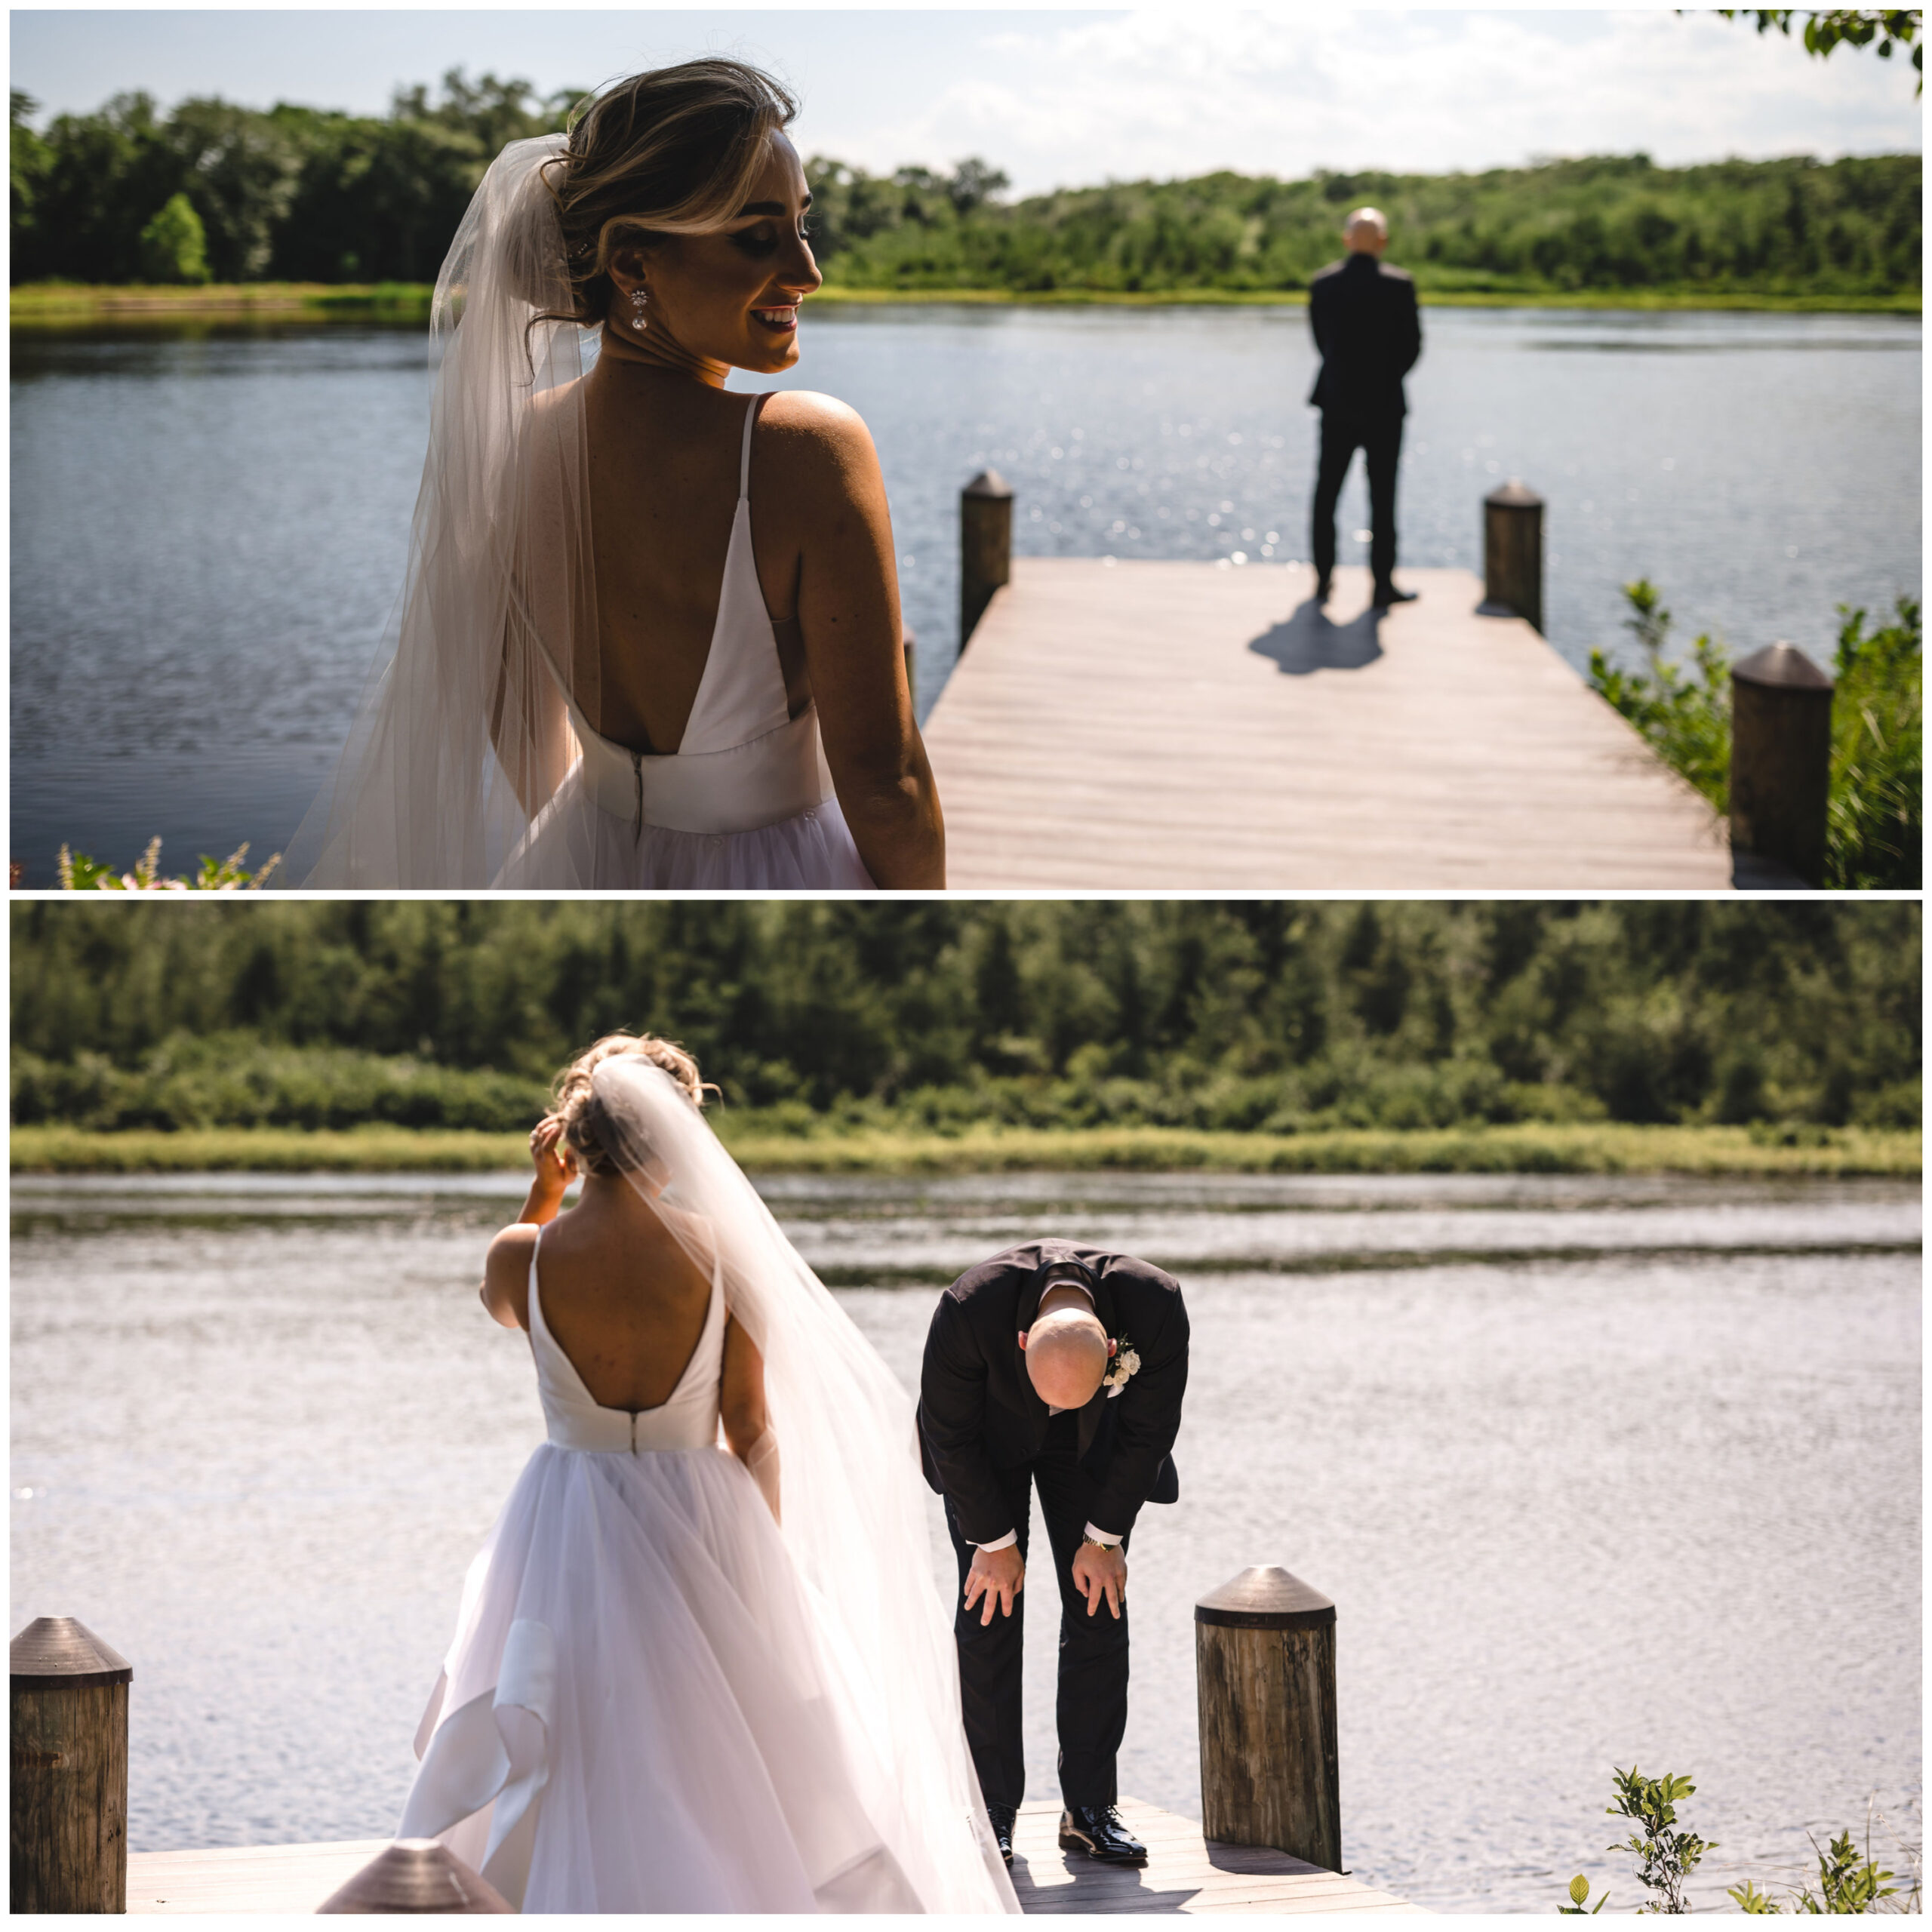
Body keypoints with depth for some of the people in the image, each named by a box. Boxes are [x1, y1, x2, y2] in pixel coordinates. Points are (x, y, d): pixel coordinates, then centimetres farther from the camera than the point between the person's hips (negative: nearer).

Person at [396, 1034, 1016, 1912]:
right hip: (696, 1534, 0)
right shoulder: (719, 1255, -11)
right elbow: (754, 1434, -4)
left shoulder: (524, 1255, -10)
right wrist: (765, 1563, 9)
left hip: (564, 1542, 1)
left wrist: (542, 1187, 11)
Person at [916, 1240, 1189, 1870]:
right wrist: (994, 1541, -15)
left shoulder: (1156, 1307, -36)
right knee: (988, 1606, -8)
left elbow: (1148, 1431, -18)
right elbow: (950, 1435, -23)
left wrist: (1104, 1538, -12)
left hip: (1094, 1441, 1)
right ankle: (992, 1811, -3)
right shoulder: (968, 1311, -40)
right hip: (989, 1429, -1)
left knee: (1099, 1606, -5)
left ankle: (1090, 1807, 1)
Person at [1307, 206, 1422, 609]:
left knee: (1326, 494, 12)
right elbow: (1412, 346, -6)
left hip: (1337, 404, 3)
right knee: (1382, 497, 3)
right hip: (1383, 405, -3)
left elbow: (1321, 341, 6)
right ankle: (1383, 585, 5)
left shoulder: (1322, 284, -2)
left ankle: (1323, 579, 15)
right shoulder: (1398, 285, -11)